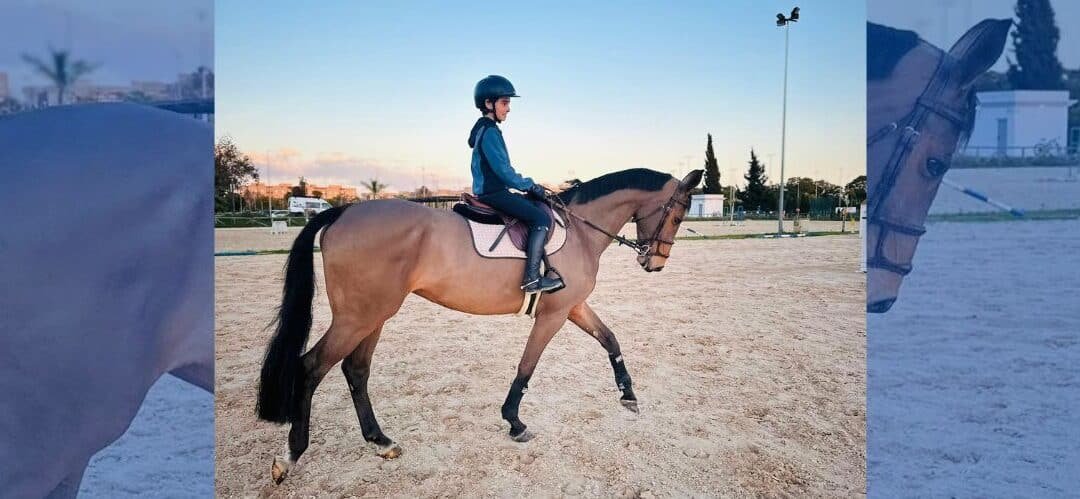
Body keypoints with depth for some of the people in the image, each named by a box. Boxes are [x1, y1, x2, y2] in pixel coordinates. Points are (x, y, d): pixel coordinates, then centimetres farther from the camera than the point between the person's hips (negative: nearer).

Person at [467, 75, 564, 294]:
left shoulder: (484, 129, 18)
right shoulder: (489, 131, -14)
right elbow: (503, 170, -20)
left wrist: (527, 185, 15)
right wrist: (530, 186, -9)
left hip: (490, 191, 11)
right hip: (493, 193, -11)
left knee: (538, 207, 19)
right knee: (542, 218, -17)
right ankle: (531, 279, -22)